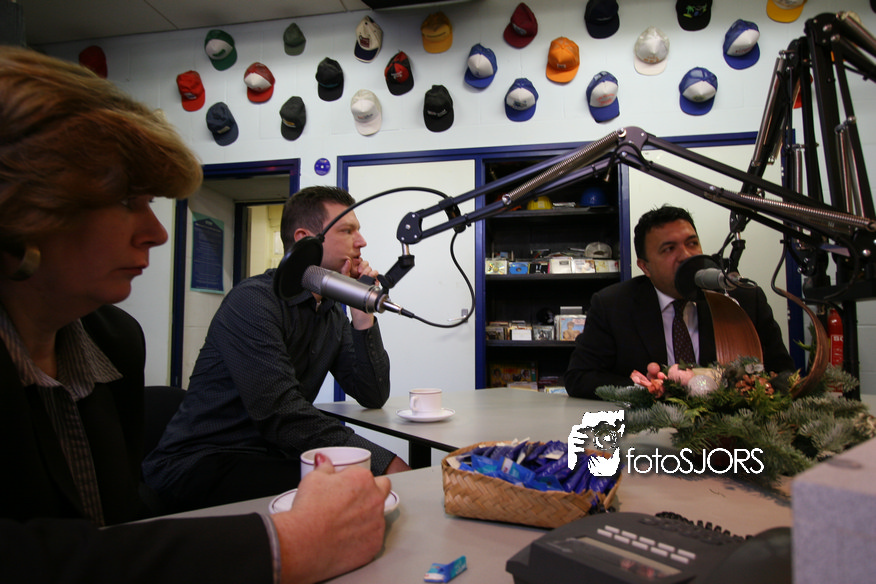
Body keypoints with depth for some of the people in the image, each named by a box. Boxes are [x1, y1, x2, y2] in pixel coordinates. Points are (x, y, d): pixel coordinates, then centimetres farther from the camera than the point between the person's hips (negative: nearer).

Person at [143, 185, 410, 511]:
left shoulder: (334, 316, 9)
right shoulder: (253, 300, -17)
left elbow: (374, 397, 4)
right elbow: (281, 414, -28)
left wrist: (363, 316, -6)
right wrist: (383, 462, -31)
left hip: (270, 459, 8)